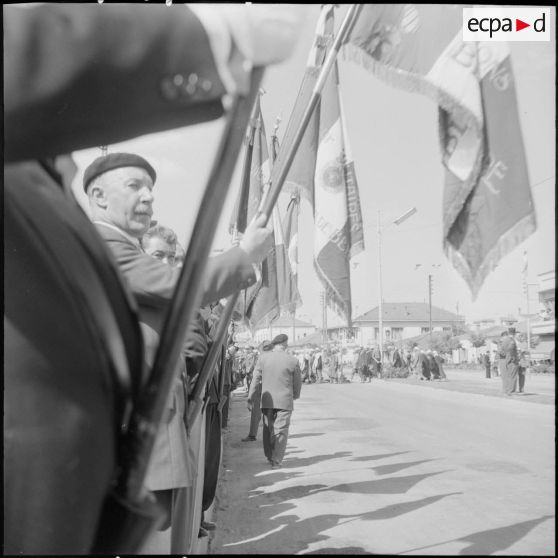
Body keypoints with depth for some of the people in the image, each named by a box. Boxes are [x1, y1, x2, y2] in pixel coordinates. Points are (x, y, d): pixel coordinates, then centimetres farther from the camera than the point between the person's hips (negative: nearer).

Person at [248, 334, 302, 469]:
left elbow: (256, 378, -1)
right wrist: (296, 395, 23)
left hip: (267, 400, 2)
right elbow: (297, 382, 5)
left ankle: (269, 456, 26)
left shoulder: (263, 357, -3)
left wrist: (251, 396, 7)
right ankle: (276, 461, 4)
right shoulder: (293, 361, -5)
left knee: (268, 429, 16)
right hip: (285, 401, -2)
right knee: (281, 431, 4)